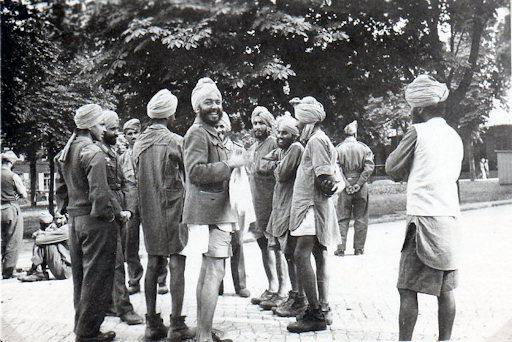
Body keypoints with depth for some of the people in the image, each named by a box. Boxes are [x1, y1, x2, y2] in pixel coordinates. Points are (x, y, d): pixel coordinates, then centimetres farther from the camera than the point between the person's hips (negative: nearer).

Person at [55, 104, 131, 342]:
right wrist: (118, 213, -10)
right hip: (96, 222, -9)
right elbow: (100, 193, -22)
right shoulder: (94, 153, -17)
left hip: (74, 220, 9)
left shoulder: (65, 153, 12)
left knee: (80, 276, 17)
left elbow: (61, 187, 18)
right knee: (96, 277, 0)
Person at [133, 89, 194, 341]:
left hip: (148, 213, 6)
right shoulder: (175, 141, -10)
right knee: (177, 265, -1)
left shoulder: (138, 143, 8)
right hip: (172, 210, -6)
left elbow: (138, 178, 13)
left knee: (152, 264, 10)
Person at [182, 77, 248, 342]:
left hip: (216, 212, 11)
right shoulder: (197, 133, -11)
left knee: (208, 271, 15)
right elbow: (196, 171, -24)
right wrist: (230, 164, -19)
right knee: (214, 272, -11)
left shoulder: (211, 134, 21)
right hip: (208, 213, -11)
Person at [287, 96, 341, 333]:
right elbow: (332, 177, 23)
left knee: (301, 255, -14)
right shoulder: (318, 139, 20)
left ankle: (315, 313, -13)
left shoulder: (316, 140, -11)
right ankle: (323, 309, 18)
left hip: (314, 205, -11)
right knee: (320, 256, 11)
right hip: (317, 206, 11)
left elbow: (323, 177, -19)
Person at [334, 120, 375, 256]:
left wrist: (346, 185, -8)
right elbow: (369, 168, -8)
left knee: (342, 218, 4)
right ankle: (359, 248, 11)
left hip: (344, 188, 0)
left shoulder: (338, 149, 1)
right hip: (361, 188, 0)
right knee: (360, 219, 8)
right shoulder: (364, 148, 2)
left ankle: (340, 248, -1)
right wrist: (359, 184, -8)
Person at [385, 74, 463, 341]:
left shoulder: (418, 132, -6)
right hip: (450, 217, 7)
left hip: (423, 216, -7)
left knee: (407, 288, -3)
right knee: (445, 288, 10)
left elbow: (392, 168, -2)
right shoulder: (455, 137, 14)